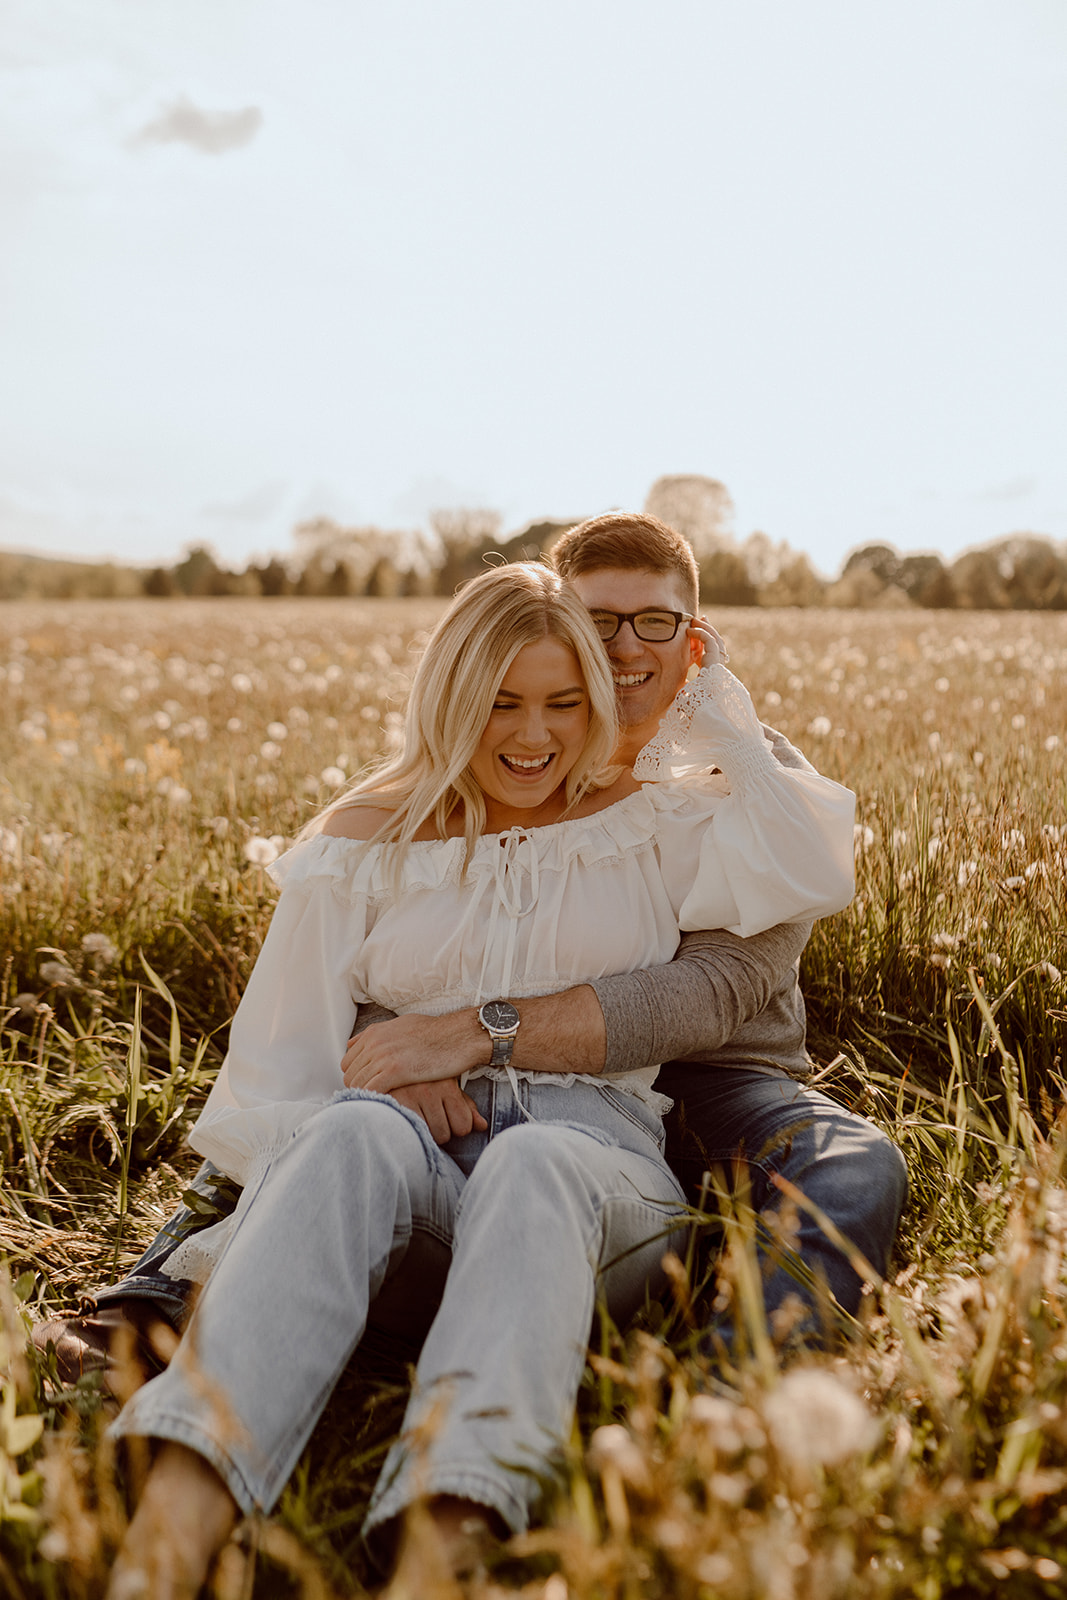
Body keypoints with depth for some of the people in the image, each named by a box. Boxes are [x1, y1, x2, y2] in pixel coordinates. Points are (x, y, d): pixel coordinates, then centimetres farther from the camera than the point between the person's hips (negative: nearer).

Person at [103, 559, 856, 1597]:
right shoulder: (363, 843, 16)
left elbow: (810, 876, -3)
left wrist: (717, 721, 6)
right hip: (405, 1144, 1)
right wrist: (381, 1079, -9)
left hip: (595, 1148, 0)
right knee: (355, 1134, -35)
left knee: (532, 1170, -37)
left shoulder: (650, 825, 16)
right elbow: (270, 1073, 13)